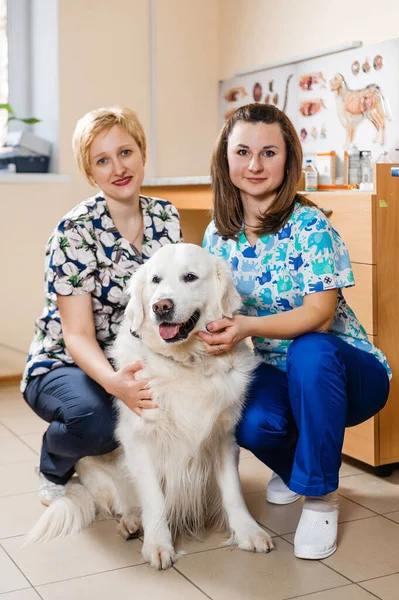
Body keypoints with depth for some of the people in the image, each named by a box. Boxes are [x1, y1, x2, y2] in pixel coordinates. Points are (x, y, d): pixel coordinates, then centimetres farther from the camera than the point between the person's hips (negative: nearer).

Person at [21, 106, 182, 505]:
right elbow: (78, 334, -21)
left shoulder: (166, 218, -1)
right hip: (65, 364, -5)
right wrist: (113, 381, -42)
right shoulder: (75, 232, -18)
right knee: (93, 420, -37)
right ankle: (55, 469, 2)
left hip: (134, 363, 5)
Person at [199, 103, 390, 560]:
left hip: (333, 369, -3)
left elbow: (319, 314, -23)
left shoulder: (310, 227, -16)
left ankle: (320, 497, -17)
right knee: (252, 423, -31)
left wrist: (248, 326, -37)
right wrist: (210, 329, -16)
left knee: (310, 352, -38)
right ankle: (289, 468, 11)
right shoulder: (219, 235, 0)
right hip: (271, 372, 3)